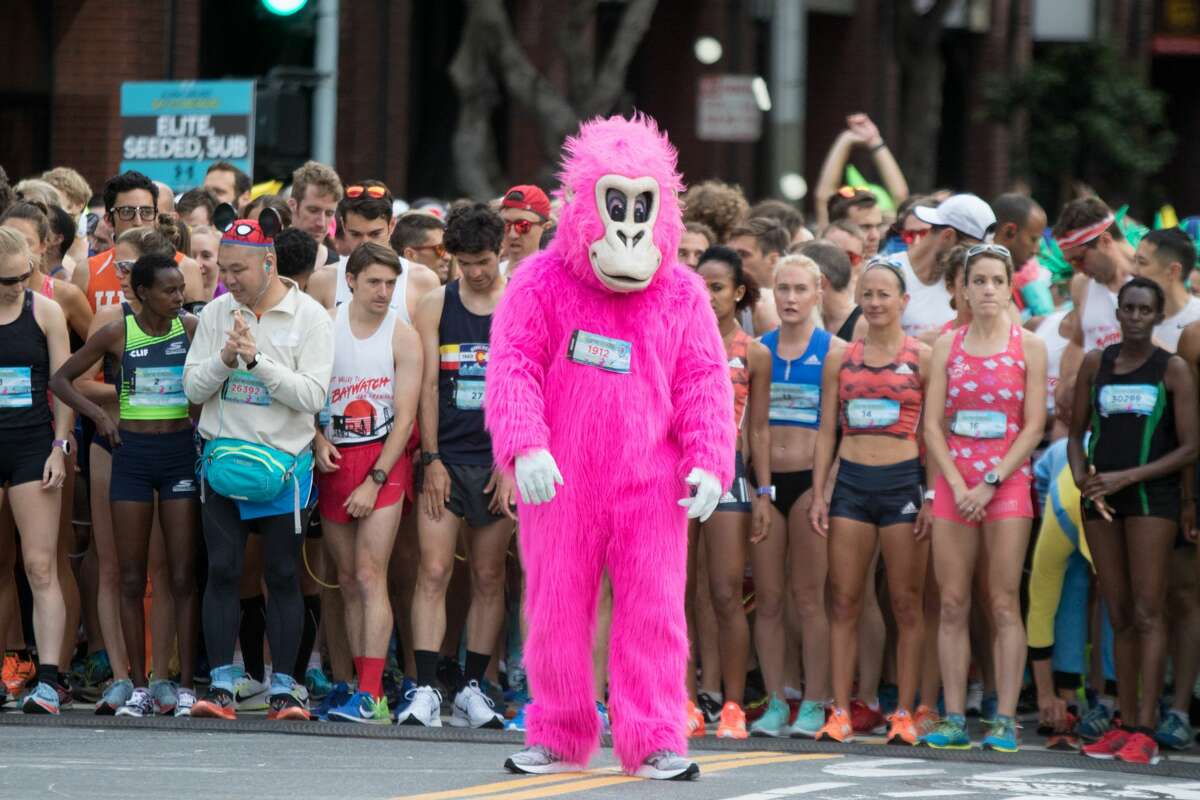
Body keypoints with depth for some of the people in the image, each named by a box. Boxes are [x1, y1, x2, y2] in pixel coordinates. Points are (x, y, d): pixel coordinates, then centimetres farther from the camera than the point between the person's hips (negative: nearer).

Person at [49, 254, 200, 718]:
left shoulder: (191, 328, 0)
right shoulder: (117, 334, -1)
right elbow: (61, 379, 7)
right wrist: (97, 414, -5)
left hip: (180, 452, 0)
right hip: (132, 453, 0)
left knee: (182, 575, -2)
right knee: (131, 577, 1)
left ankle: (185, 685, 0)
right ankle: (139, 688, 6)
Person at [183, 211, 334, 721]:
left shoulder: (309, 317, -5)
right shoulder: (216, 314, 5)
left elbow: (313, 395, -12)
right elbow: (193, 388, 4)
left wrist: (257, 360, -20)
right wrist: (225, 359, -15)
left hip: (284, 462, -2)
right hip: (223, 454, 2)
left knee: (283, 575, 2)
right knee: (222, 570, -2)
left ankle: (283, 687, 7)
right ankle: (221, 684, -1)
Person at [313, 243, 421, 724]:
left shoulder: (403, 338, -3)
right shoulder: (324, 327, 3)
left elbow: (405, 417, -6)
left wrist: (374, 480, -11)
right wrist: (317, 439, -8)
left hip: (383, 461, -4)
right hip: (333, 462, 4)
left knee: (370, 576, -13)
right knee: (348, 581, 5)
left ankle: (371, 696, -18)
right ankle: (364, 688, 10)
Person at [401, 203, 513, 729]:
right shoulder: (435, 307, 6)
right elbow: (428, 385, 3)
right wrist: (431, 459, -4)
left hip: (499, 462, 0)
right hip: (445, 457, 0)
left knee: (489, 577, 4)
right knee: (433, 572, -8)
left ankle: (472, 689, 9)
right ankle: (425, 690, -11)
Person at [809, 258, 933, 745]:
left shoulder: (922, 358, 3)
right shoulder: (840, 358, 11)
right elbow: (827, 431, 13)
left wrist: (932, 497, -5)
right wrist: (818, 495, 5)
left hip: (903, 482, -3)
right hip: (851, 481, 3)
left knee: (906, 604, -1)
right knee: (844, 602, 1)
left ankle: (905, 713, 2)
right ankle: (840, 713, 2)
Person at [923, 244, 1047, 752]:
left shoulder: (1028, 347, 2)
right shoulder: (947, 346, 9)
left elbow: (1033, 426, -3)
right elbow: (932, 424, 5)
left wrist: (990, 483, -10)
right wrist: (958, 485, -8)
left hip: (1007, 482, -2)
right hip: (954, 483, 2)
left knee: (1004, 605, -5)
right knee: (952, 605, 0)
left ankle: (1005, 720, -4)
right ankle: (954, 719, 2)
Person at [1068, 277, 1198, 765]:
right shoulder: (1095, 365, 9)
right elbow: (1076, 434, 13)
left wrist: (1127, 477, -13)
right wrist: (1083, 481, -6)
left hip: (1152, 494, -4)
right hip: (1101, 499, 4)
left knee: (1147, 612, -10)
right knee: (1119, 616, 6)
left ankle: (1145, 731, -14)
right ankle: (1125, 724, 10)